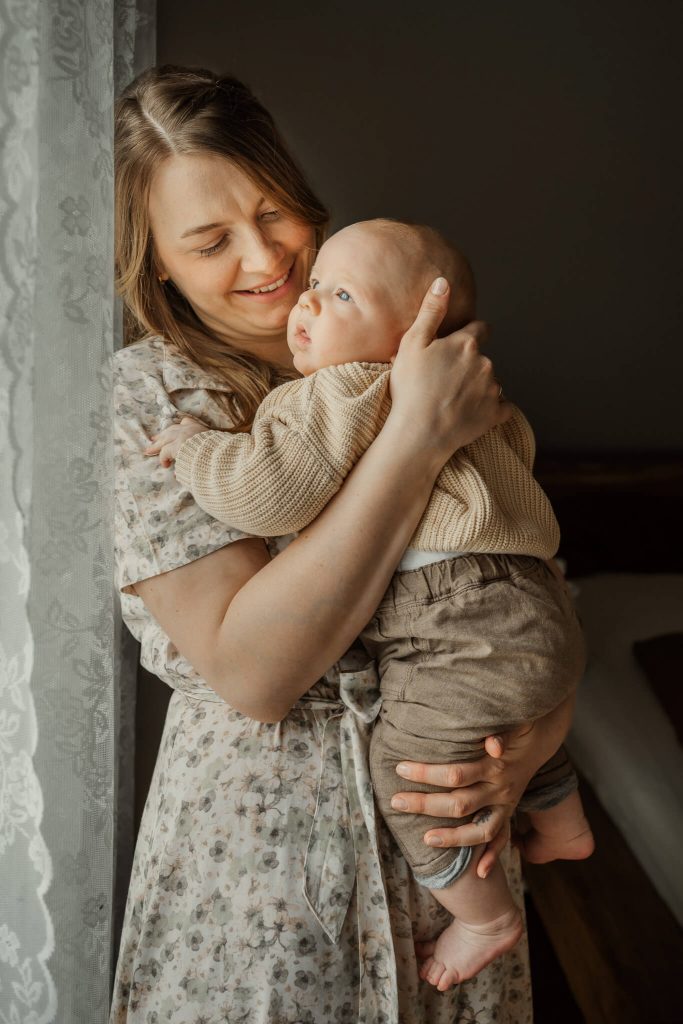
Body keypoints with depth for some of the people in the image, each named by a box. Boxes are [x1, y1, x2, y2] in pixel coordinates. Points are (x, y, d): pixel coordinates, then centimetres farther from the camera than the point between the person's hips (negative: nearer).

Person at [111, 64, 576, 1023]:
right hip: (254, 845, -3)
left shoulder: (402, 366, 2)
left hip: (445, 827, 4)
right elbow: (251, 671, -22)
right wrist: (418, 436, -24)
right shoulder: (145, 398, -11)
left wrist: (533, 742, -12)